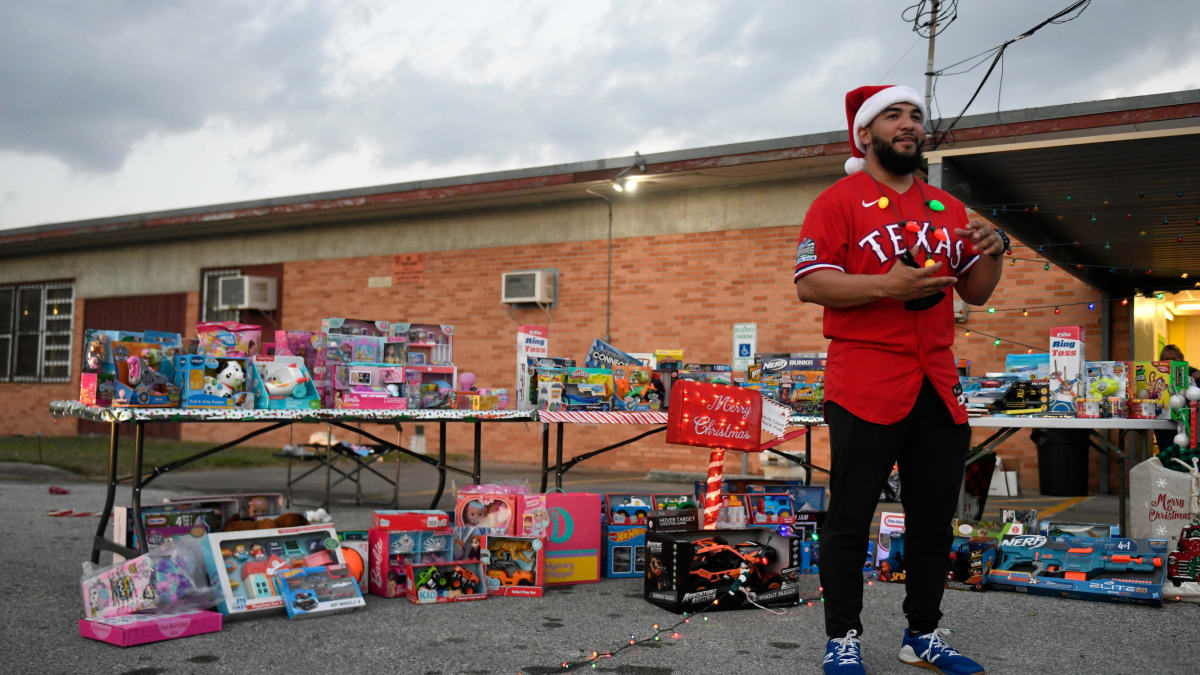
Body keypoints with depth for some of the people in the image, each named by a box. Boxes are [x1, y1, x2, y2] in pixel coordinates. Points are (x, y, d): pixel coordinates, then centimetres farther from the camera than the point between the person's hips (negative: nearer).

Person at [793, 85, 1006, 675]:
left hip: (939, 386, 6)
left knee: (934, 518, 11)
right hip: (865, 386, -6)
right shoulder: (839, 201, 0)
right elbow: (808, 283, -10)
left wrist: (992, 253, 1)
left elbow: (974, 293, 22)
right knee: (850, 518, -1)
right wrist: (888, 284, -21)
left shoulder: (948, 208, 19)